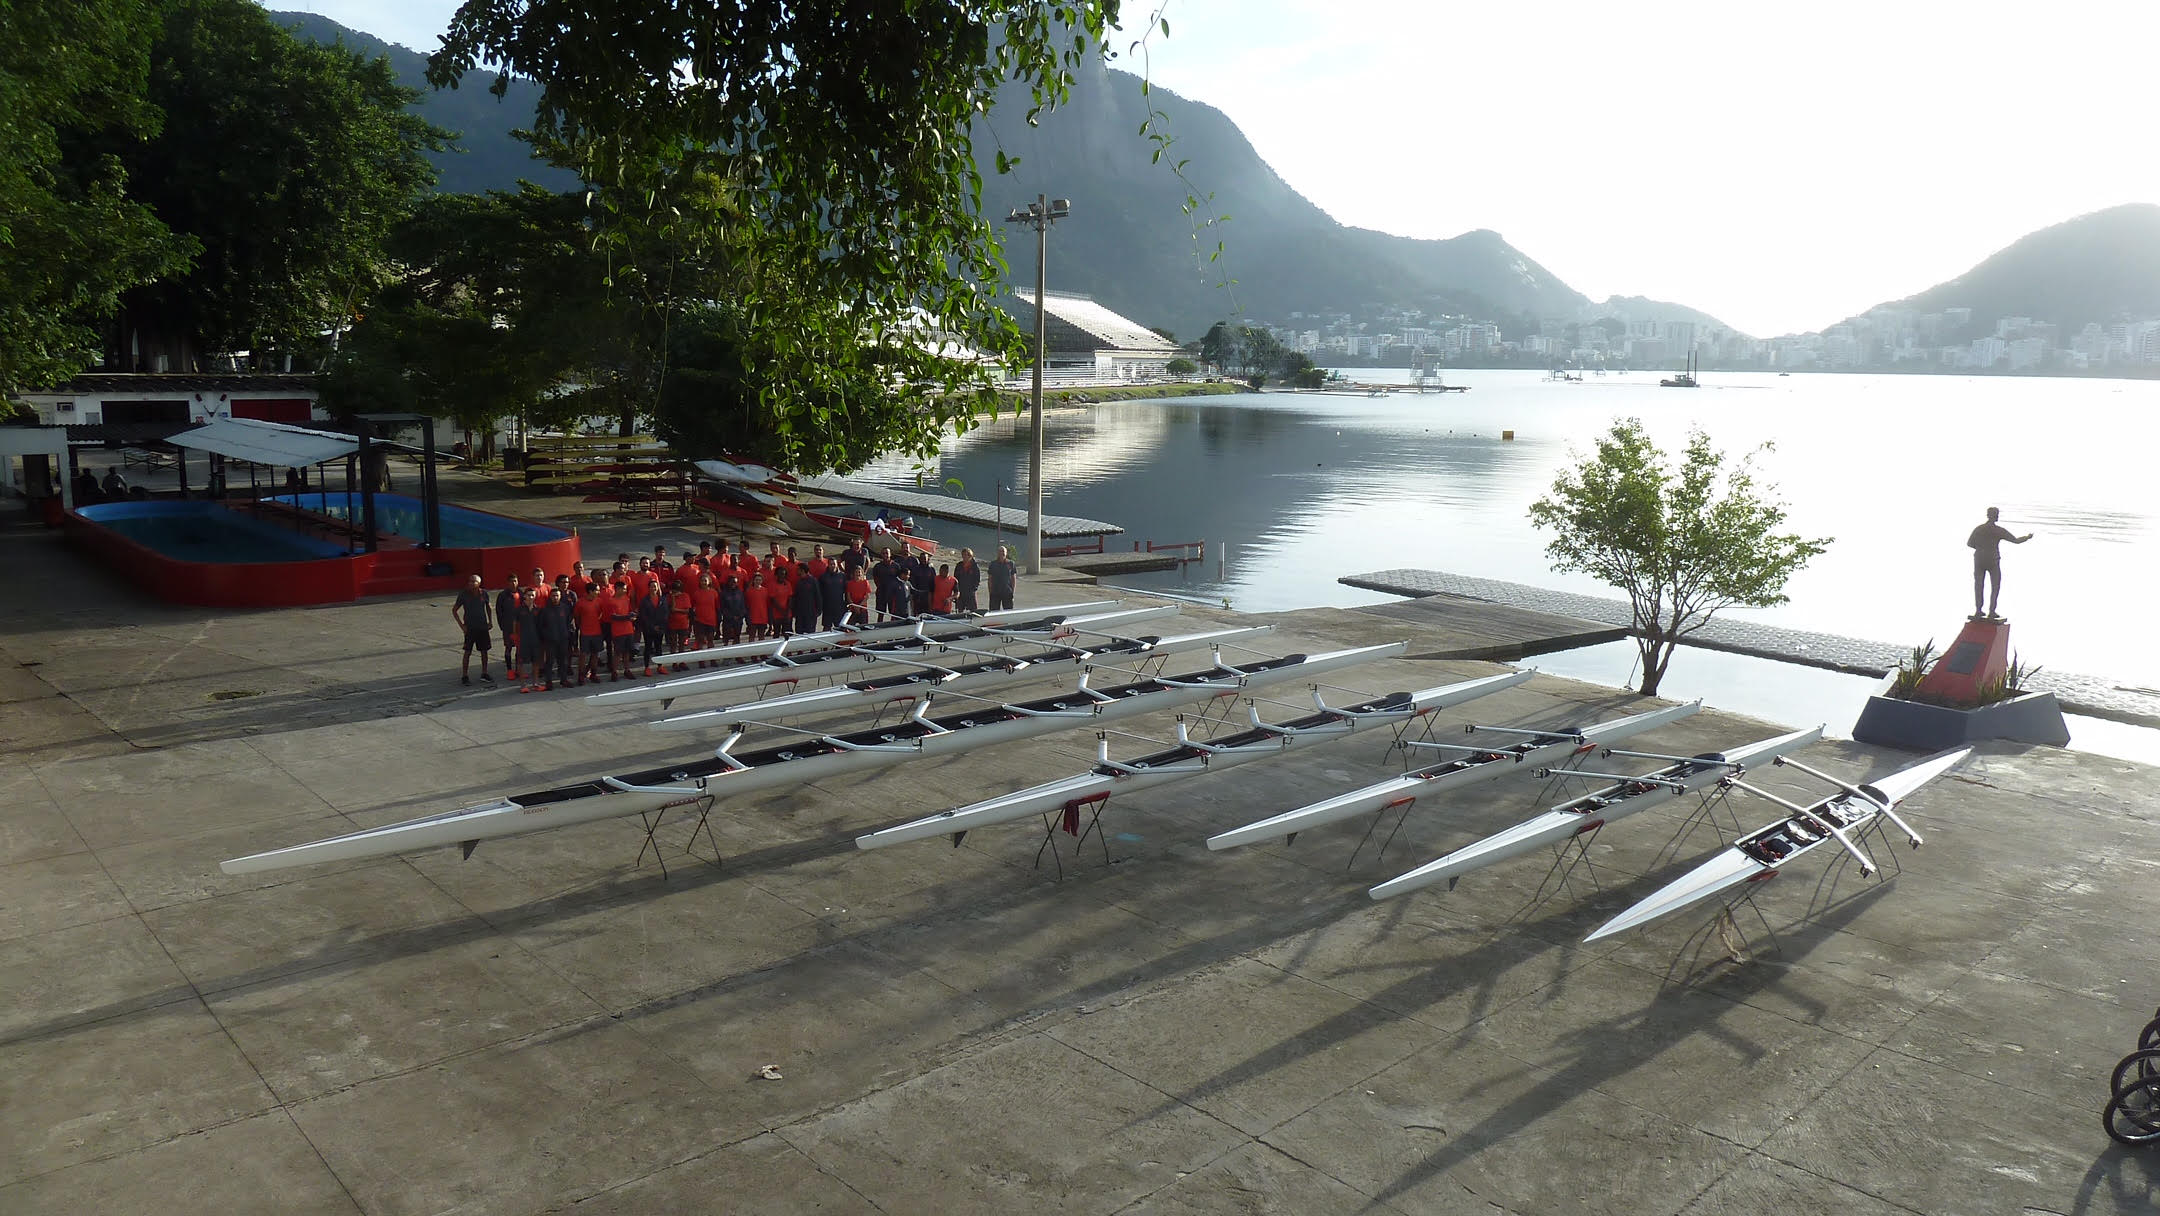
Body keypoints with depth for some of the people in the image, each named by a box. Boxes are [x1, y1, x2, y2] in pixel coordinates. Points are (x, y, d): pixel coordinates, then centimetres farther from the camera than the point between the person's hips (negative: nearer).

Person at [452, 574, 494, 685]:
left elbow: (488, 607, 18)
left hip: (483, 626, 3)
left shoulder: (484, 593, 0)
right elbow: (454, 610, -1)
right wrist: (461, 625, -8)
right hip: (470, 628, -3)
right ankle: (464, 676, 3)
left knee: (484, 650, 9)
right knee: (468, 652, -3)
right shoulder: (464, 594, -8)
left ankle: (484, 674, 21)